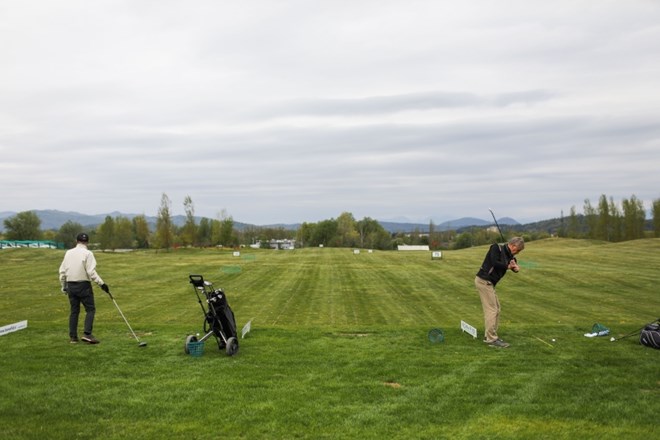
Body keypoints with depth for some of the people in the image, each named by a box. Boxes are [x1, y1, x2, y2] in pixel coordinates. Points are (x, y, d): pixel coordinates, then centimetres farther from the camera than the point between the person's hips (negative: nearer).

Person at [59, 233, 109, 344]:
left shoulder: (68, 253, 8)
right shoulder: (87, 253, -9)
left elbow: (62, 271, 10)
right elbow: (91, 272, -16)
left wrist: (64, 286, 19)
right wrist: (102, 283, -13)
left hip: (71, 285, 6)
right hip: (83, 285, -6)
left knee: (74, 311, 11)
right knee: (90, 309, 0)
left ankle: (73, 337, 11)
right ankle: (87, 334, -12)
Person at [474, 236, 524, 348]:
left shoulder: (510, 255, 12)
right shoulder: (496, 248, -12)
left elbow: (514, 265, 9)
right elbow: (494, 262, -23)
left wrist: (516, 267, -14)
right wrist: (507, 266, -9)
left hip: (489, 283, 9)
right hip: (483, 281, -9)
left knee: (496, 309, 13)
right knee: (491, 309, -9)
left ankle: (488, 335, 21)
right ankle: (492, 339, -6)